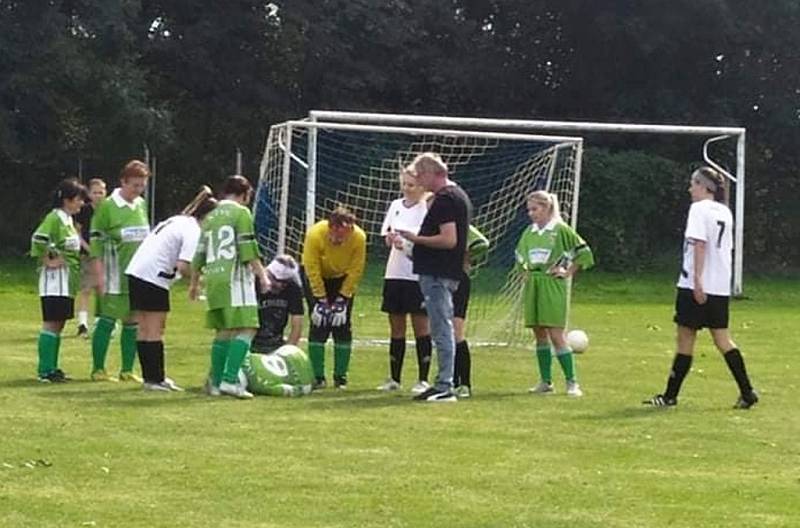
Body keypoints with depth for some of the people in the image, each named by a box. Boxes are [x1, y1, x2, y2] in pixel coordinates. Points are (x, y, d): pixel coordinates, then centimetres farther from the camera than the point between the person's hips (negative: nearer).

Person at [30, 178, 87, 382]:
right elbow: (38, 239, -25)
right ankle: (45, 371, -9)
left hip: (67, 279, 9)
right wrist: (48, 261, -17)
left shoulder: (68, 220, 16)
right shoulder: (54, 218, -13)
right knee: (51, 323, -9)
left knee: (59, 324, 10)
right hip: (55, 279, -9)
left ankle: (51, 368, 14)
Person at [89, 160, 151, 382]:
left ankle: (127, 370, 15)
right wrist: (99, 275, -14)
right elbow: (96, 241, -8)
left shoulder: (141, 205, 10)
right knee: (107, 321, -4)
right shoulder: (108, 206, -8)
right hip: (115, 274, -6)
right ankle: (98, 369, 3)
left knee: (133, 322, 8)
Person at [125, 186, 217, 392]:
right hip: (153, 278, -9)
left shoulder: (176, 220, 19)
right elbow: (183, 266, -19)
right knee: (155, 331, -2)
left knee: (144, 329, 12)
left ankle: (150, 377, 18)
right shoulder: (193, 231, -10)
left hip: (135, 271, 9)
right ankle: (155, 379, 0)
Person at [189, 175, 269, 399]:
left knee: (224, 330, 15)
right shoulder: (241, 213, -1)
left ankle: (215, 382, 15)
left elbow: (199, 255, 20)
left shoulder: (210, 217, 19)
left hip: (213, 280, 8)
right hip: (235, 278, -7)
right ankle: (230, 380, -22)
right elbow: (248, 249, -10)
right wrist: (262, 274, -6)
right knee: (246, 328, -10)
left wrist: (194, 282, 29)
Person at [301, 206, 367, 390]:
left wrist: (342, 299, -17)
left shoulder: (359, 237, -28)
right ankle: (317, 377, -6)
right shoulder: (315, 234, -33)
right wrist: (321, 300, -22)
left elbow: (356, 271, -17)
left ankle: (341, 376, 3)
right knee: (319, 325, -11)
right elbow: (312, 269, -24)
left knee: (342, 326, -5)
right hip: (316, 276, -2)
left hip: (342, 277, 2)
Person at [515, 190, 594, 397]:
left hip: (552, 286, -6)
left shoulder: (561, 230, -6)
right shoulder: (529, 232, 10)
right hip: (532, 286, 6)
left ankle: (572, 382, -5)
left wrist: (568, 273, -4)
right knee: (539, 334, 7)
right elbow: (520, 255, 29)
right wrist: (525, 272, 14)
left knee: (556, 334, -9)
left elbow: (584, 253, -3)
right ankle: (545, 382, 13)